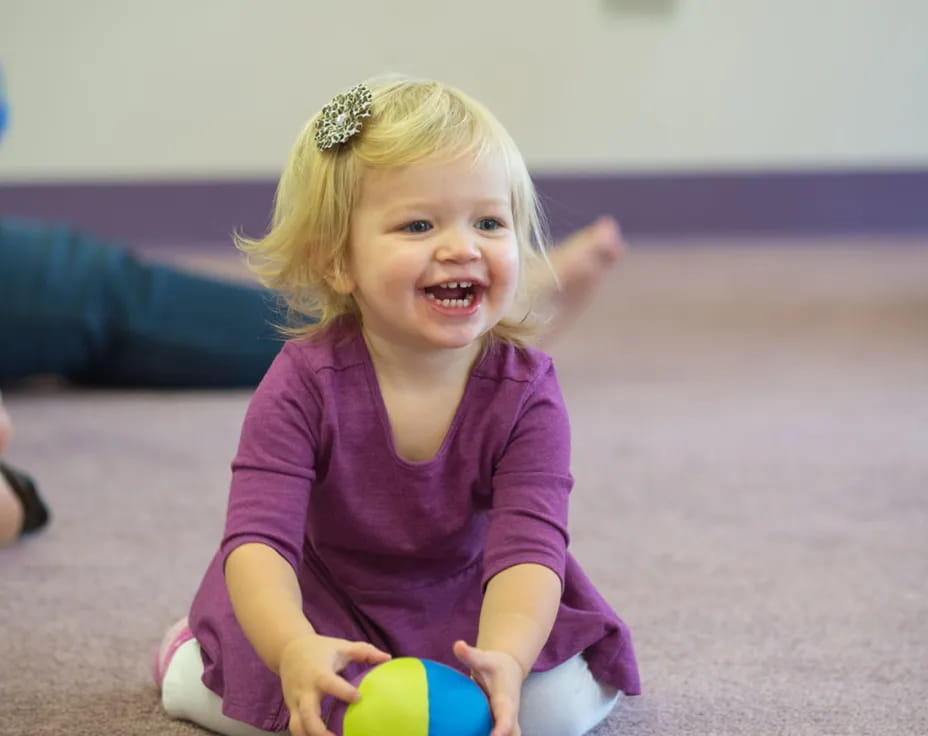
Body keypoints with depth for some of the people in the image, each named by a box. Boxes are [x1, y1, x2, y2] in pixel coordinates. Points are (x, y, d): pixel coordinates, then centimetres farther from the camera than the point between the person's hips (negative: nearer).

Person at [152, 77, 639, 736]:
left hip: (462, 600, 1)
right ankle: (191, 654, 17)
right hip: (323, 600, 0)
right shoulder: (305, 384, -25)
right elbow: (258, 537, -34)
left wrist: (503, 658, -54)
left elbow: (528, 547, -32)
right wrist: (294, 648, -55)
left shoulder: (524, 393, -23)